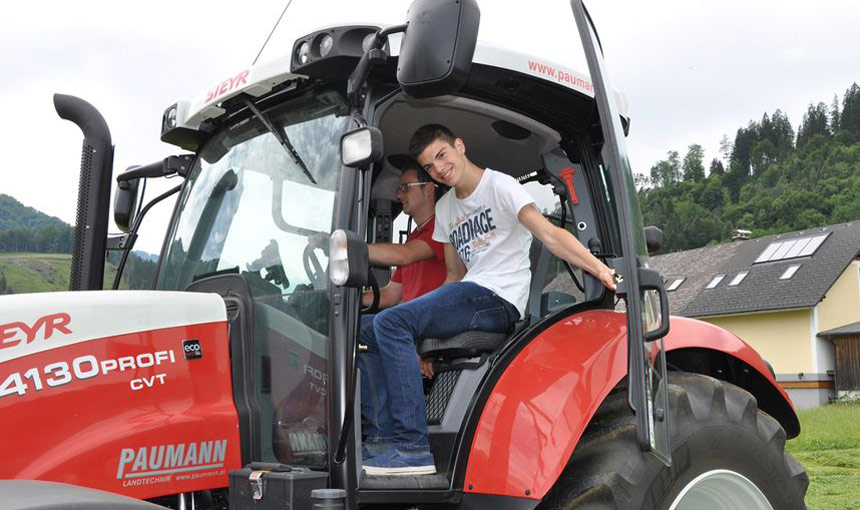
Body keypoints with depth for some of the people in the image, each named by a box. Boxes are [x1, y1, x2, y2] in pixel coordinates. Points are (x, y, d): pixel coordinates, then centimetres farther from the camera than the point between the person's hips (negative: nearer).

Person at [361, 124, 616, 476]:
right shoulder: (445, 208, 22)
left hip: (498, 301, -8)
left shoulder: (499, 186, -1)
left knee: (391, 323, -25)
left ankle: (412, 447, -28)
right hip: (469, 297, 8)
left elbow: (549, 235, -12)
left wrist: (600, 268, -26)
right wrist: (424, 322, 12)